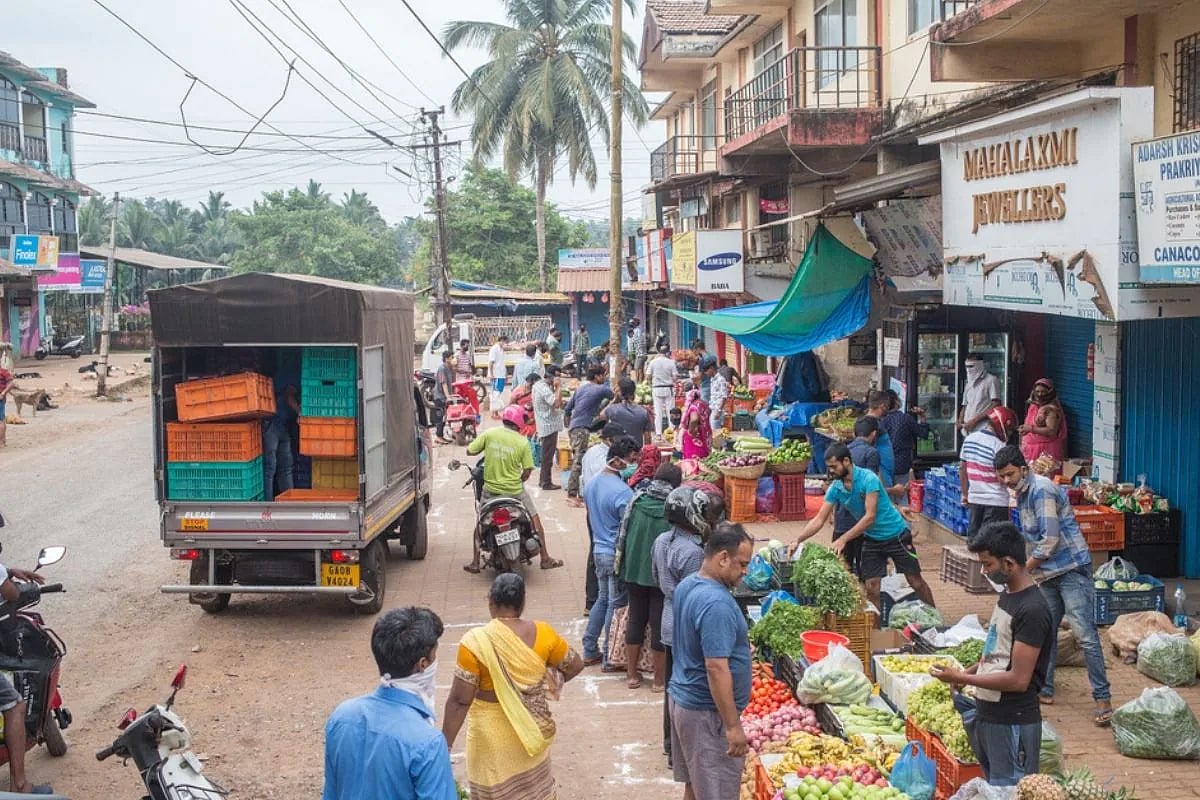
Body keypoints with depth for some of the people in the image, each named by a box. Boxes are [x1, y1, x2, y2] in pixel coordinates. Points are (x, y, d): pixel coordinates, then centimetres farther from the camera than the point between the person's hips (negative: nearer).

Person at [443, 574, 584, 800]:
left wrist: (445, 745, -11)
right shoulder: (542, 634, -11)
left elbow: (459, 701, -19)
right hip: (532, 730, 4)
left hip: (493, 736, -4)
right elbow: (575, 664, 4)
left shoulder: (476, 642, -22)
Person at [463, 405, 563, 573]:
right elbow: (527, 471, -8)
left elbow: (470, 451, -3)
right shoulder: (522, 442, -10)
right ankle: (545, 559, 20)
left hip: (490, 489, 2)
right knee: (535, 518, 16)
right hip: (514, 490, -1)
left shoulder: (489, 434, -7)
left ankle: (475, 563, 16)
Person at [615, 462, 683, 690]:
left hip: (633, 569, 4)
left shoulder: (638, 499, -2)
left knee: (635, 619, 15)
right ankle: (659, 680, 15)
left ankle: (632, 674, 24)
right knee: (660, 623, 6)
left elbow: (623, 532, 3)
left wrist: (620, 562, 13)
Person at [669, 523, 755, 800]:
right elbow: (716, 668, -27)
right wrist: (733, 725, -23)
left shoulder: (686, 585, 5)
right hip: (707, 712, -9)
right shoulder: (716, 603, -25)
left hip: (682, 698, 9)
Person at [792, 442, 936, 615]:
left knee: (916, 582, 3)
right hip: (871, 539, 5)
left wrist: (843, 539, -34)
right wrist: (798, 540, -18)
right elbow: (819, 520, -5)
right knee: (871, 587, -2)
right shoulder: (835, 488, -7)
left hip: (895, 535, -5)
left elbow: (870, 516, -30)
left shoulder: (868, 478, -26)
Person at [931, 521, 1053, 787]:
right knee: (990, 790, 19)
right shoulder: (1007, 595, 8)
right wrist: (971, 671, 5)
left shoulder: (1032, 610, -21)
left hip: (1013, 724, -9)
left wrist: (963, 678, -17)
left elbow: (1018, 679, -22)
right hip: (987, 715, 9)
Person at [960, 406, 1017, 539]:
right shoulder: (999, 446, -16)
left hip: (974, 498, 7)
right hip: (995, 501, -7)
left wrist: (965, 494, 22)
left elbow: (962, 468, 13)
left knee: (973, 536, 14)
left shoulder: (969, 439, 6)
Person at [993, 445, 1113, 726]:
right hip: (1049, 574, 10)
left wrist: (1022, 569, -13)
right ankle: (1044, 690, 23)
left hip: (1072, 569, -10)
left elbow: (1050, 539, -21)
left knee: (1085, 635, -10)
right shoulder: (1022, 494, 13)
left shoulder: (1042, 489, -16)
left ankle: (1103, 698, -6)